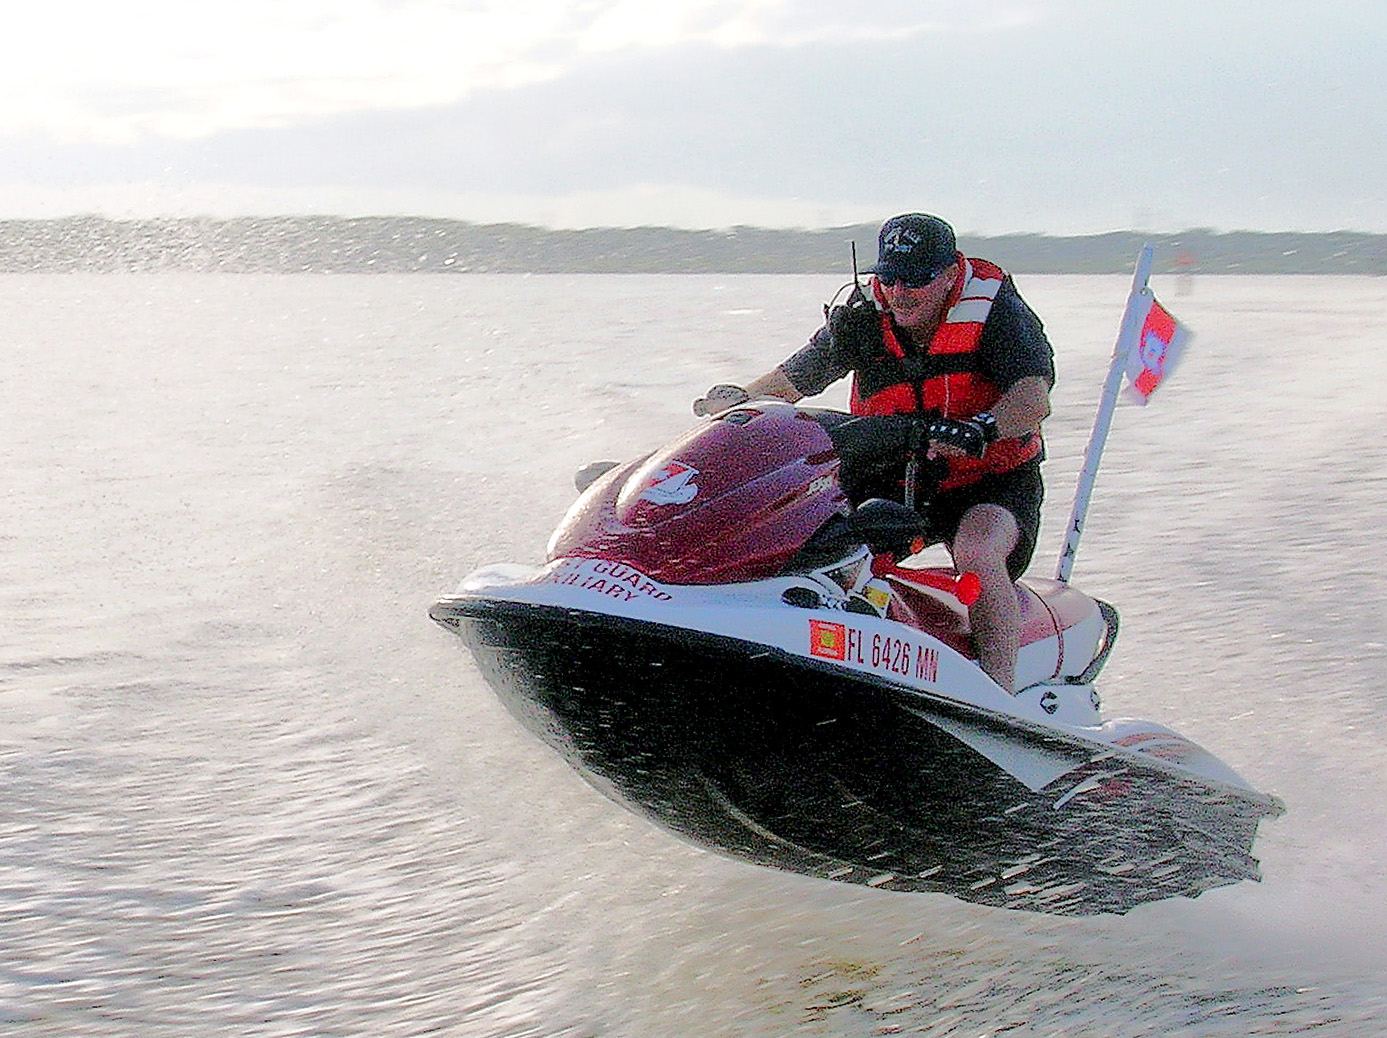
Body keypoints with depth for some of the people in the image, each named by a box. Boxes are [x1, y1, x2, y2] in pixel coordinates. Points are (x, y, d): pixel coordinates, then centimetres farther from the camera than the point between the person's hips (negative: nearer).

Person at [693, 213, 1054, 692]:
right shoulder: (863, 319, -3)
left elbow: (1034, 399, -27)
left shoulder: (995, 311, -14)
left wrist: (980, 428, -47)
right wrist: (740, 399, -15)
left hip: (994, 480, -4)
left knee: (977, 551, -35)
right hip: (894, 482, 5)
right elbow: (795, 376, 5)